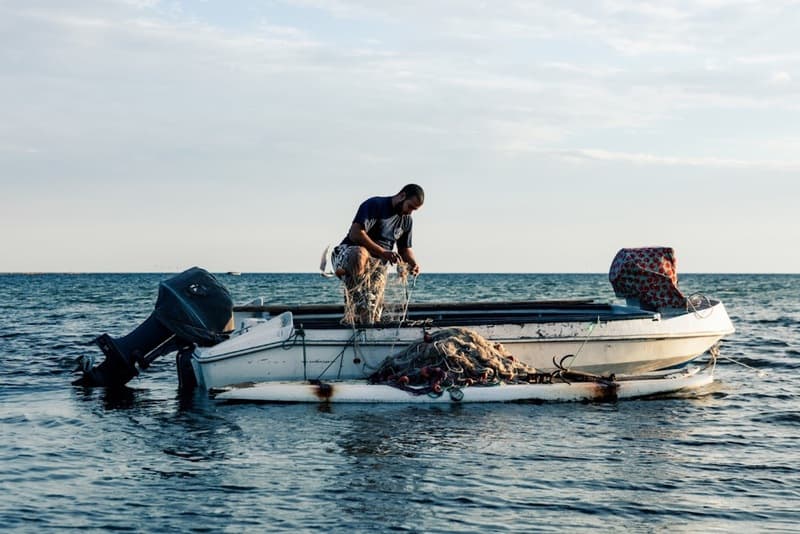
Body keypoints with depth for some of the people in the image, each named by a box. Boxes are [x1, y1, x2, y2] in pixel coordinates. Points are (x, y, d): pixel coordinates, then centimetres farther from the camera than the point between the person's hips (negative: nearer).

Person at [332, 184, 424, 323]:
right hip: (349, 253, -7)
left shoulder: (406, 221, 14)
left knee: (374, 313, -8)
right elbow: (355, 234, -21)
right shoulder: (375, 205, -10)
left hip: (378, 265, 7)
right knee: (360, 255, -44)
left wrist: (413, 263, -1)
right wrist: (383, 252, -28)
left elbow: (405, 249, 23)